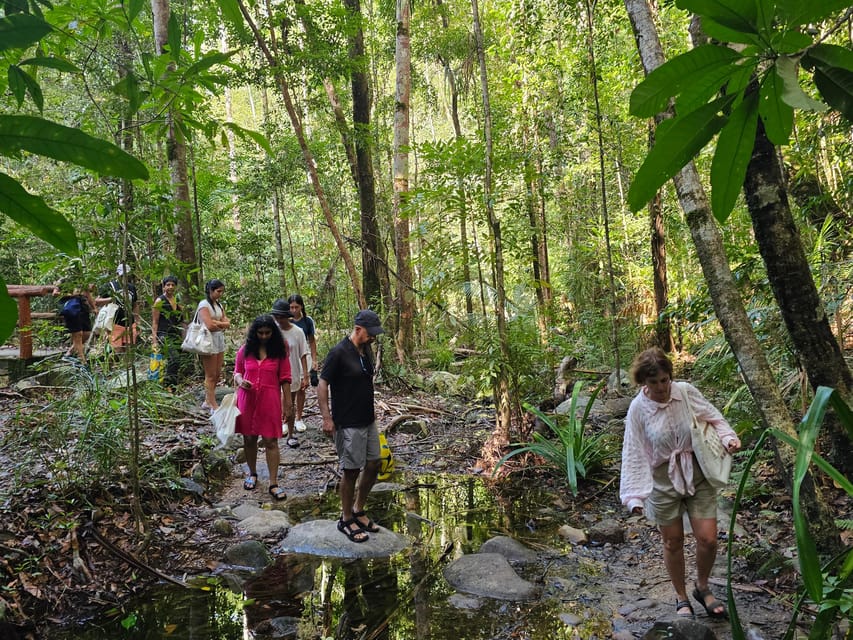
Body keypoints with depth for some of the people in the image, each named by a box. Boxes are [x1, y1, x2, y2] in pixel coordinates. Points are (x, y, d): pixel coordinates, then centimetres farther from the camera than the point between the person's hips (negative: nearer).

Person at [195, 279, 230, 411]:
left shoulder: (218, 304, 13)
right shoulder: (204, 305, -11)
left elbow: (228, 323, 5)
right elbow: (209, 326, -20)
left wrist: (216, 323, -11)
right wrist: (221, 324, -4)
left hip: (219, 340, 8)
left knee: (217, 374, 11)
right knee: (211, 375, 0)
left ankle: (208, 401, 23)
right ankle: (214, 405, 6)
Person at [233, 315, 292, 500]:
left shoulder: (279, 351, -2)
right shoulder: (245, 350, 2)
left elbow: (285, 379, 0)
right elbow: (237, 372, 13)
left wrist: (288, 403, -2)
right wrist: (239, 380, -11)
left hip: (270, 401, -2)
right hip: (247, 400, 2)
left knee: (271, 441, -2)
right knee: (249, 439, 13)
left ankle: (273, 483, 3)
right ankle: (252, 474, 33)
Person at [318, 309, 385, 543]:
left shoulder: (366, 351, 7)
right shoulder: (339, 353, -17)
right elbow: (322, 385, -16)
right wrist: (326, 418, -19)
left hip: (368, 420, 8)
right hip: (348, 424, -8)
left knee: (373, 466, 12)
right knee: (352, 470, 1)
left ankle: (358, 511, 30)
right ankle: (346, 520, 18)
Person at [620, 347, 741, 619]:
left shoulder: (687, 392, -10)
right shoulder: (638, 409, -12)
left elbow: (713, 418, 2)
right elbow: (634, 454, -10)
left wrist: (728, 437, -19)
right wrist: (635, 495, -15)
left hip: (698, 475, 1)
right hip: (663, 481, -1)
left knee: (708, 539, 1)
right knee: (673, 542, 11)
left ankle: (702, 588, 31)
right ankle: (682, 598, 34)